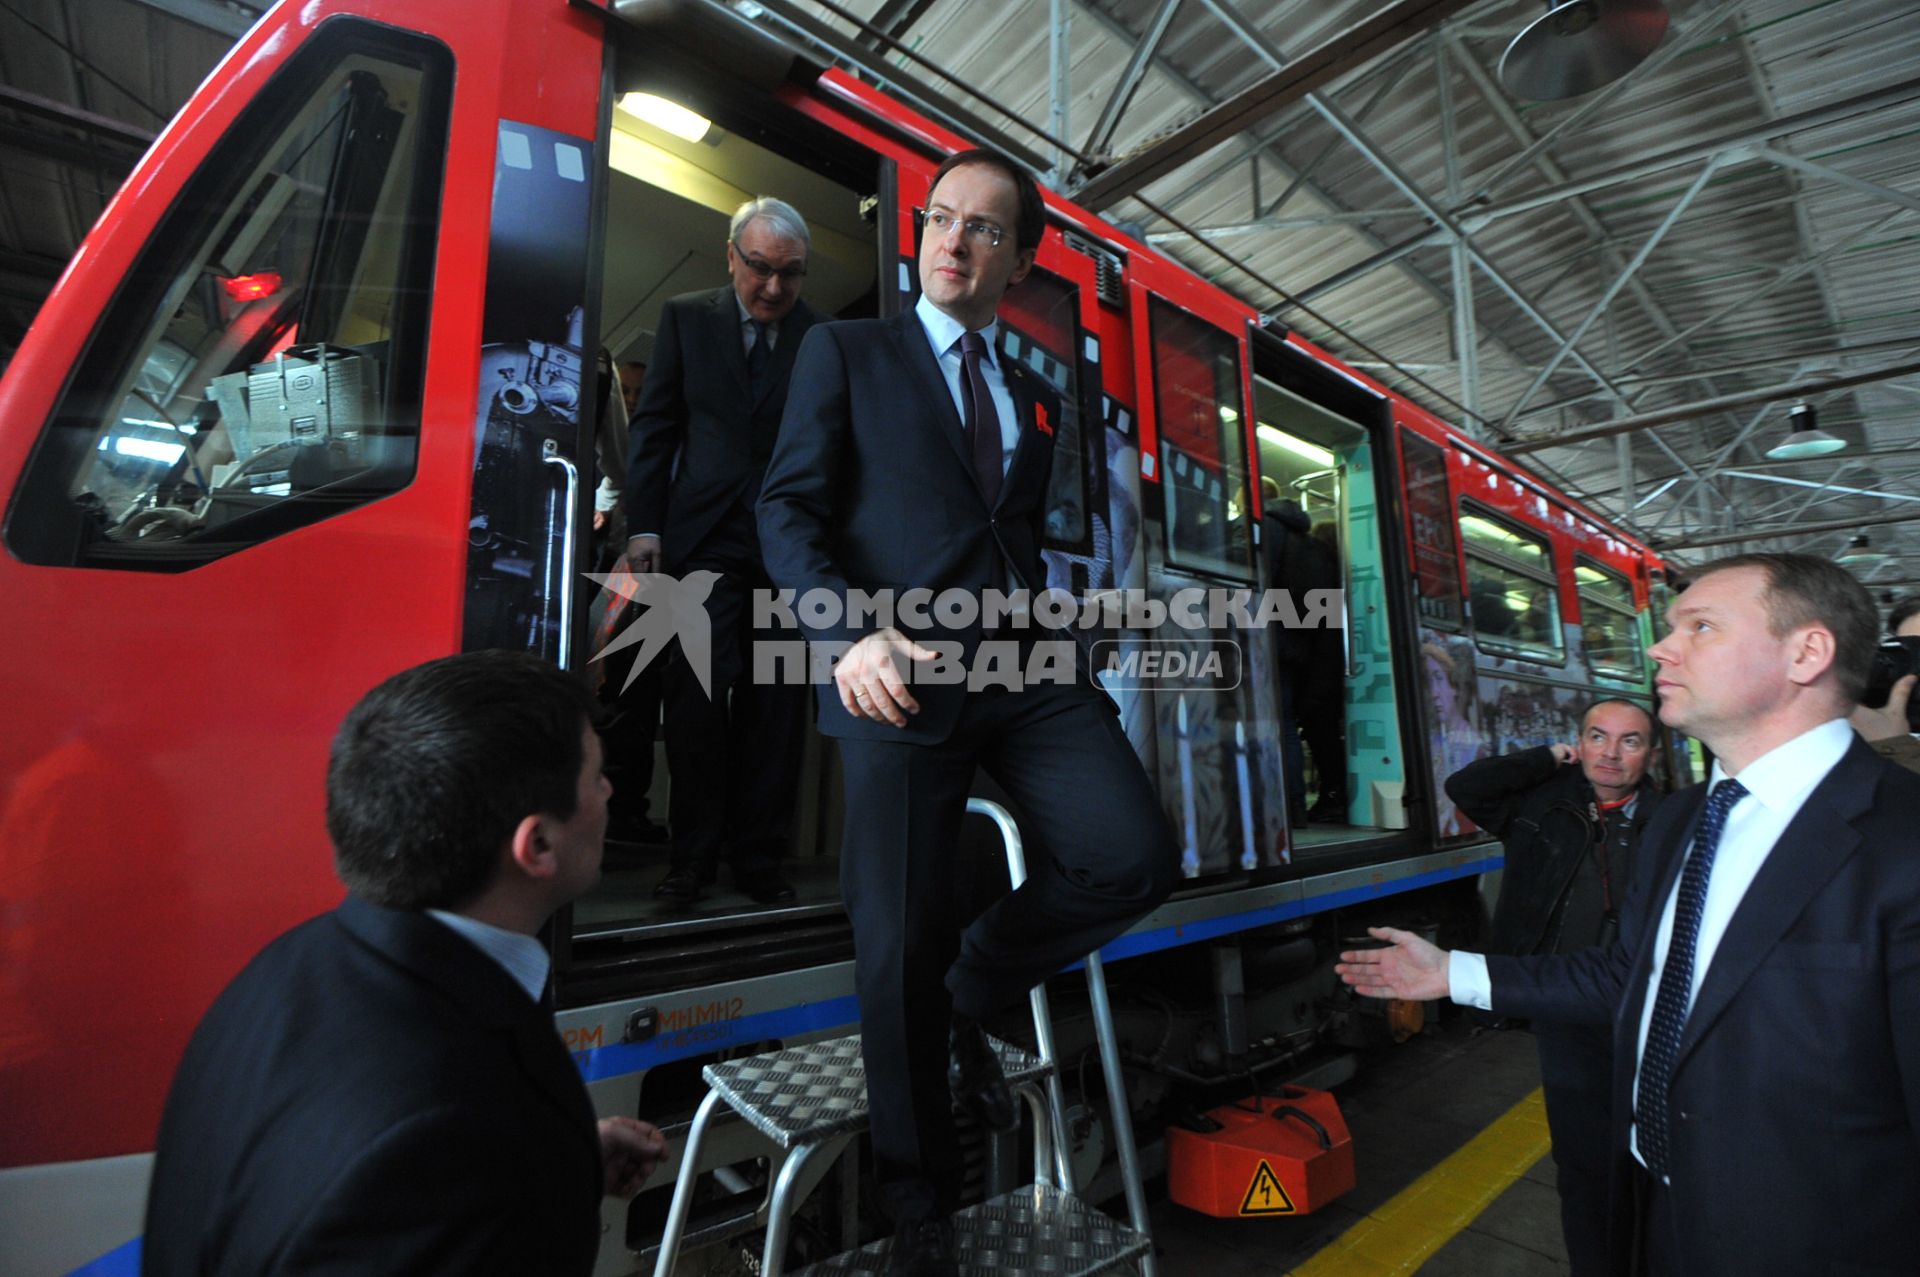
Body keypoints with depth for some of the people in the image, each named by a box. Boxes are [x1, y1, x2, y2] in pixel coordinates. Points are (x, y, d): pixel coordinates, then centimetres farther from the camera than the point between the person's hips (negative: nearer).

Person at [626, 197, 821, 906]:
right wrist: (645, 525, 0)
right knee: (698, 695, -1)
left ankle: (759, 857, 16)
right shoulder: (686, 317, 10)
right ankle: (693, 855, 13)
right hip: (703, 536, 0)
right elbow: (654, 424, 9)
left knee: (775, 704, 4)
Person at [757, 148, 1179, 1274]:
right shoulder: (846, 351, 11)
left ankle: (974, 994, 19)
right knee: (901, 947, 0)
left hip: (1029, 672, 5)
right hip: (900, 675, -4)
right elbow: (789, 508, 1)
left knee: (1138, 856, -12)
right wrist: (850, 633, -16)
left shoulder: (1037, 399, 24)